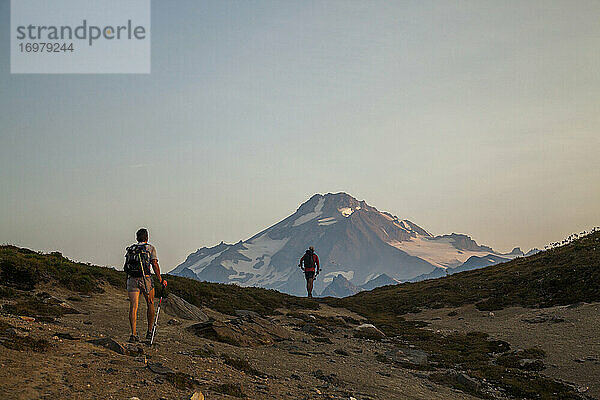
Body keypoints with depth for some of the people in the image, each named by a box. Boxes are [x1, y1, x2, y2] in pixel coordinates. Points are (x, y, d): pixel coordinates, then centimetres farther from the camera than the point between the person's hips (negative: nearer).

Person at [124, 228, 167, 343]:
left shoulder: (130, 249, 16)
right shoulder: (150, 248, 4)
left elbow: (126, 267, 16)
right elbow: (154, 264, -6)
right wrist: (160, 280, -4)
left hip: (131, 279, 3)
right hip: (145, 279, -2)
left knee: (133, 307, -2)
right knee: (150, 304, 16)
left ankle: (133, 334, -12)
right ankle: (149, 331, 21)